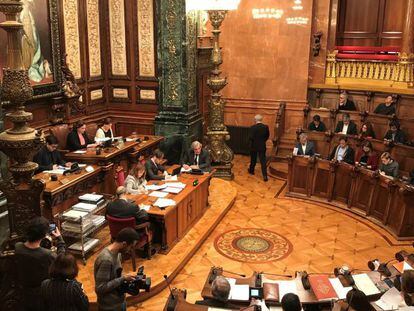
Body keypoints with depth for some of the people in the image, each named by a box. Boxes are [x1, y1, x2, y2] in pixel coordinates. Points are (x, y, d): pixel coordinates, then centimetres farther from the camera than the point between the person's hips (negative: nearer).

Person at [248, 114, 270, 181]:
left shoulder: (252, 127, -17)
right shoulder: (266, 127, -6)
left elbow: (250, 137, -17)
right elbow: (267, 136, 4)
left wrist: (254, 141, 3)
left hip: (254, 146, -1)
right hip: (262, 146, 2)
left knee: (253, 159, 18)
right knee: (263, 161, 1)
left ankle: (251, 170, 38)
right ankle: (265, 176, -6)